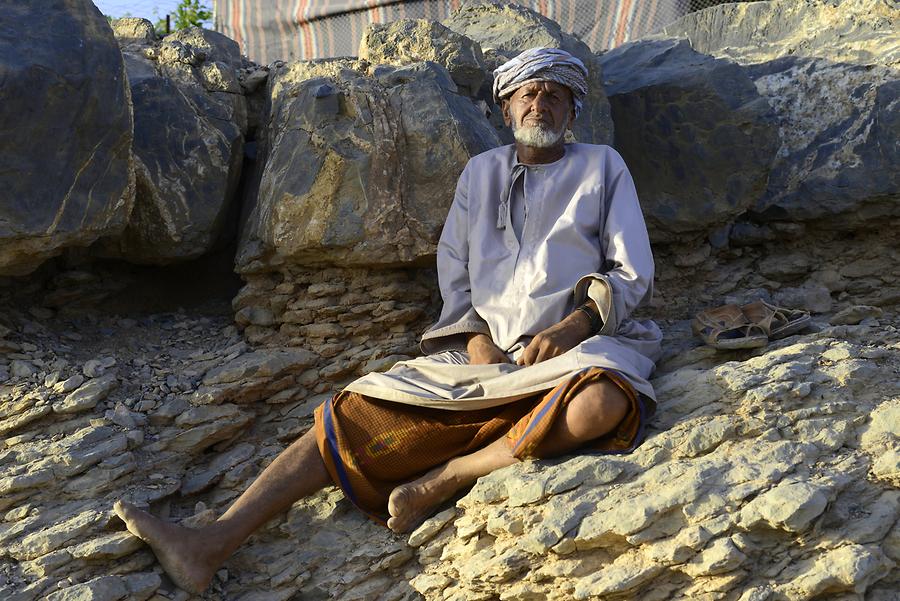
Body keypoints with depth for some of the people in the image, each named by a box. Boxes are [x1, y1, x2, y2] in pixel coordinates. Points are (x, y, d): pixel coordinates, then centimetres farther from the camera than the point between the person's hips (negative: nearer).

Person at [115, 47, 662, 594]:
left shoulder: (602, 167, 10)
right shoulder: (482, 171, 18)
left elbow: (635, 274, 5)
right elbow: (452, 267, 15)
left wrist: (576, 324, -13)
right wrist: (476, 337, -4)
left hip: (570, 347, -3)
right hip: (483, 350, 3)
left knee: (603, 401, -40)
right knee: (355, 413, -15)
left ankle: (440, 480, -26)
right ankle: (212, 545, -24)